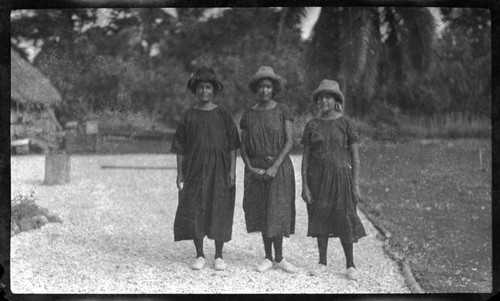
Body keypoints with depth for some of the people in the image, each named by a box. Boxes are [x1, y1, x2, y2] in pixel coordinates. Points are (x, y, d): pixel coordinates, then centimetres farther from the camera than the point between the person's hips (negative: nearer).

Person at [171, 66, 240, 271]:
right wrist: (179, 173, -1)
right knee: (194, 212, -1)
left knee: (219, 211, 1)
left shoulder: (223, 115, 3)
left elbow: (232, 145, 2)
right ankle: (200, 256, 11)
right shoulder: (188, 117, 5)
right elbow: (180, 148, 5)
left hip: (219, 170, -1)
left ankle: (219, 256, 11)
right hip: (195, 169, 1)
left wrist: (232, 170, -7)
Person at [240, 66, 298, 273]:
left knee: (276, 213, -4)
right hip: (256, 171, 2)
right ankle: (268, 258, 15)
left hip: (280, 168, -2)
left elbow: (289, 141, -8)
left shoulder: (283, 111, -3)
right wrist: (250, 168, -11)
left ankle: (278, 258, 8)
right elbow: (243, 147, 4)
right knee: (263, 213, 6)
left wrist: (275, 167, -17)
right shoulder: (248, 116, 3)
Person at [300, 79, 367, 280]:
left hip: (341, 176, -2)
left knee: (344, 222, -2)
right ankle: (322, 263, 18)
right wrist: (304, 186, -3)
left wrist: (356, 184, -7)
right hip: (317, 177, 2)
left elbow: (355, 156, -2)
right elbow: (305, 157, 4)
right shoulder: (312, 126, 4)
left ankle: (350, 265, 10)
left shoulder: (345, 123, -2)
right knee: (321, 219, 7)